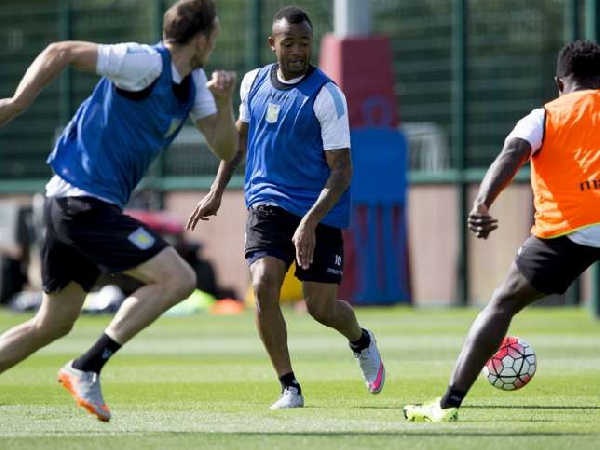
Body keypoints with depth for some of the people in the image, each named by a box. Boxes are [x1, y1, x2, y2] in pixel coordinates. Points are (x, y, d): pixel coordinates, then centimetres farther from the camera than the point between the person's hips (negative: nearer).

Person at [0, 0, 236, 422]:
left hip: (70, 204, 10)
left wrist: (223, 100, -6)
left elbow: (224, 148, 11)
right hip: (84, 200, -10)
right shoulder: (146, 63, -15)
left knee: (53, 325, 16)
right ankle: (86, 369, -15)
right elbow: (62, 52, -15)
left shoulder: (192, 82, 12)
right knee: (177, 278, -15)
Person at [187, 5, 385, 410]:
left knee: (321, 307, -1)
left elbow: (342, 170, -16)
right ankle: (289, 388, -7)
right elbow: (241, 134, 22)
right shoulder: (254, 82, 3)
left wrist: (310, 223, -26)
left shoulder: (326, 95, -14)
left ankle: (362, 343, 36)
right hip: (268, 203, 3)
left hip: (320, 210, -3)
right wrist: (217, 191, 18)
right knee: (264, 286, -19)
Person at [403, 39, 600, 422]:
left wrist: (482, 204, -21)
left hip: (566, 229, -1)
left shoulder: (543, 118, 12)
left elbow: (512, 156, -7)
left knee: (503, 304, 12)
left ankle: (450, 402, 6)